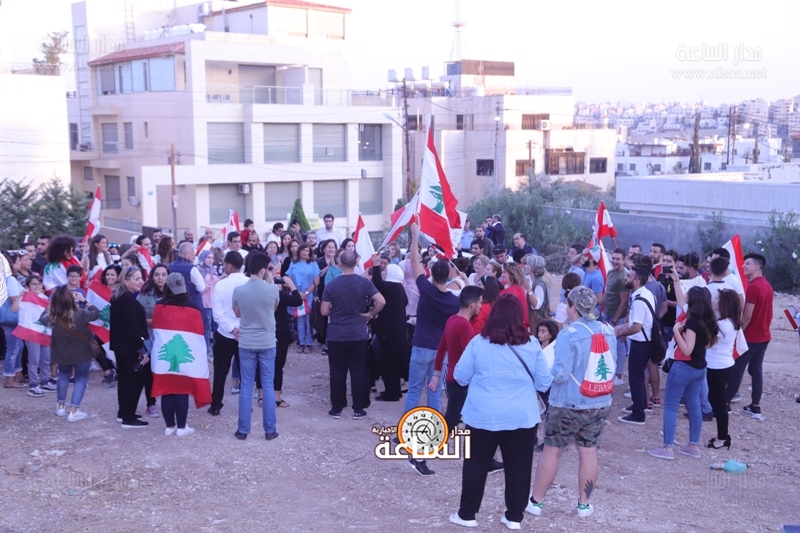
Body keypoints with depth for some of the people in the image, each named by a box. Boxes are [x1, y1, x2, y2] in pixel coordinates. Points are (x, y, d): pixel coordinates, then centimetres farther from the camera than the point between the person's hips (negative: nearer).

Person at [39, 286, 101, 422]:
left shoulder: (51, 317, -19)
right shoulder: (80, 315, -28)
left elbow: (42, 319, 6)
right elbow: (96, 313, -8)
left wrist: (51, 306, 5)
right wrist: (84, 300, -3)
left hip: (62, 352, 4)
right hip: (81, 352, -3)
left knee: (63, 376, 27)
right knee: (81, 378, 10)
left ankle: (60, 406, 34)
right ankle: (73, 411, 3)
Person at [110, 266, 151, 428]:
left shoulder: (119, 297, 11)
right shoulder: (128, 300, -20)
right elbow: (132, 327, -24)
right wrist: (142, 350, -23)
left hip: (120, 345, 10)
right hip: (130, 347, -10)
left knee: (125, 378, 17)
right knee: (135, 379, -5)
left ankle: (123, 413, 26)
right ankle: (128, 418, -3)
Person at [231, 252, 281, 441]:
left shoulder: (238, 290, -8)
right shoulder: (272, 289, -12)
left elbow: (237, 314, 9)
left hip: (246, 343, 1)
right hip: (267, 343, -1)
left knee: (246, 386, 8)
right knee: (268, 386, 7)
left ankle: (243, 430, 12)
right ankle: (270, 430, 11)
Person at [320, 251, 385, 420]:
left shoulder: (332, 285, -5)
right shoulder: (364, 282, -5)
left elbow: (324, 311, -3)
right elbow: (381, 302, -14)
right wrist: (370, 314, 2)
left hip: (336, 336, 0)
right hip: (358, 335, 0)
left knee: (337, 372, 8)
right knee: (358, 371, 8)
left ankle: (336, 409, 13)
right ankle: (358, 409, 11)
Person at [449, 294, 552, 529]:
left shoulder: (478, 342, -8)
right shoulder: (531, 344, -6)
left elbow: (460, 377, 1)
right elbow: (544, 383, 1)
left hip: (483, 416, 0)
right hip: (521, 417, 1)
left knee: (476, 465, 12)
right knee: (518, 467, 13)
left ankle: (467, 514, 21)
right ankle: (514, 516, 21)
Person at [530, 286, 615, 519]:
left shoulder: (569, 334, -20)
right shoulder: (608, 332, 1)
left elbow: (559, 374, -20)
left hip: (569, 404, -5)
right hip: (600, 402, 5)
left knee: (551, 450, 8)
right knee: (588, 451, 13)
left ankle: (536, 501, 18)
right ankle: (584, 504, 21)